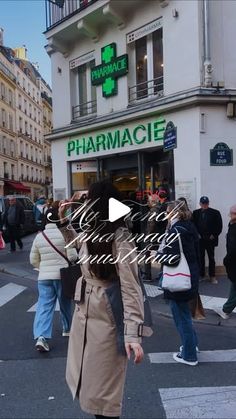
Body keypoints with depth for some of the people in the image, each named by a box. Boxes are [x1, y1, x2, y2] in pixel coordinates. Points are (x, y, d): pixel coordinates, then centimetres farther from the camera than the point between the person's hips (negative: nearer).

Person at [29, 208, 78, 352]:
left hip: (44, 277, 3)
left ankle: (41, 337, -13)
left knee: (44, 305, 1)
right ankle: (67, 329, 34)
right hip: (62, 275, -2)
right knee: (65, 304, 17)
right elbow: (72, 256, -13)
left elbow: (33, 260, 10)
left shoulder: (39, 236, 5)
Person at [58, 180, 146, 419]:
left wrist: (133, 334, -29)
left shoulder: (119, 239, -21)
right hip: (83, 315, 9)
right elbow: (77, 250, 28)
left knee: (102, 390, 7)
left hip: (105, 320, -9)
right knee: (82, 379, 22)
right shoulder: (92, 233, 5)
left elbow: (131, 289, -24)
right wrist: (64, 221, 18)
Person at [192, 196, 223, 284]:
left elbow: (219, 226, -2)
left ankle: (212, 276, 15)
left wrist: (214, 235, -9)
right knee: (200, 258, 8)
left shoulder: (215, 213, -3)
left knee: (211, 258, 6)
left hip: (210, 239, -2)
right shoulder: (195, 213, 4)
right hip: (199, 239, 2)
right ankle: (201, 275, 18)